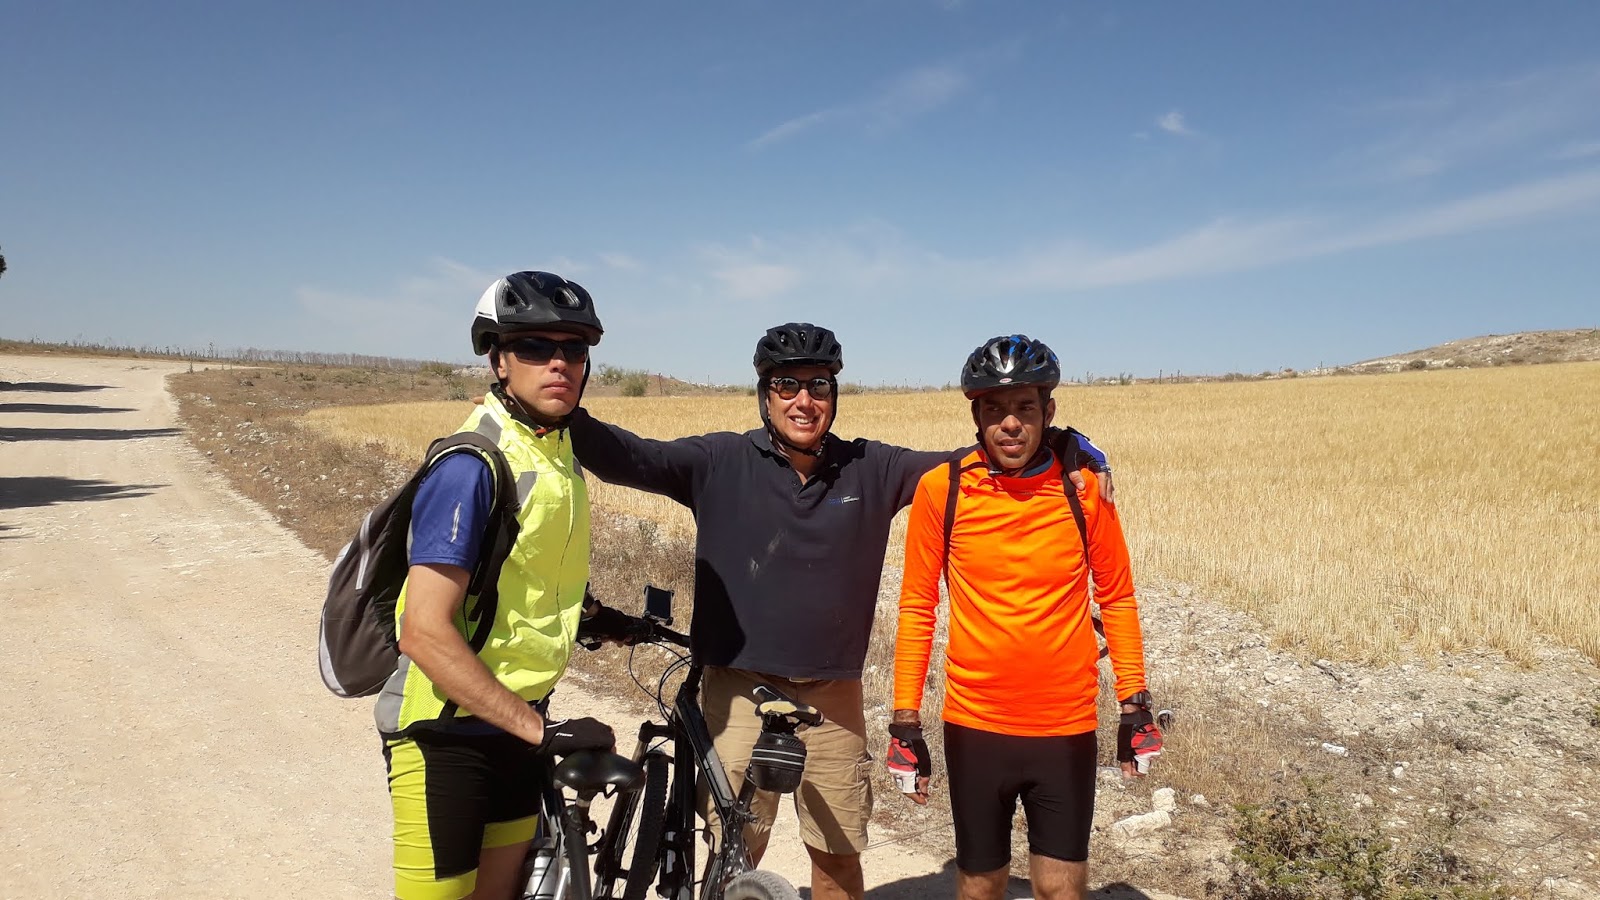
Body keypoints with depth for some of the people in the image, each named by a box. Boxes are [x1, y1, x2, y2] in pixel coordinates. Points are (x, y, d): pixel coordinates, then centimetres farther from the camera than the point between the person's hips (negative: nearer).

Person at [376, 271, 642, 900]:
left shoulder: (558, 449, 4)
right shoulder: (472, 465, -22)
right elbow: (425, 632, -27)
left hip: (514, 722, 8)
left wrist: (583, 611, 20)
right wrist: (542, 730, -26)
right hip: (446, 733, -7)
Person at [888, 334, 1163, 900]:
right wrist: (905, 720, -1)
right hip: (974, 726, 0)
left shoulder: (1082, 486, -5)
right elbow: (917, 606, 0)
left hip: (1066, 728, 0)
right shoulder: (941, 489, -7)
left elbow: (1117, 598, 6)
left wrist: (1135, 705, 5)